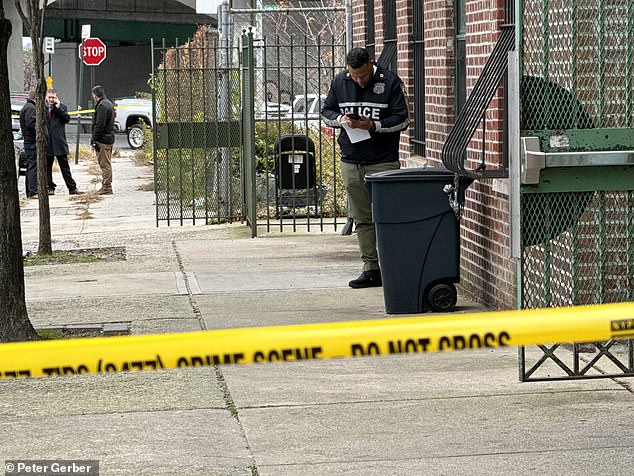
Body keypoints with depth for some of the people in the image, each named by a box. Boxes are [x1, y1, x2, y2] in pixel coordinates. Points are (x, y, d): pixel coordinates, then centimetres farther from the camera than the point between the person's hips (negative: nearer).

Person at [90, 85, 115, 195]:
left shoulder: (102, 106, -16)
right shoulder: (109, 104, 17)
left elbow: (99, 125, -20)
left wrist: (95, 140, -17)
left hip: (102, 139, -10)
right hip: (109, 138, 10)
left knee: (105, 164, -8)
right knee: (106, 164, 15)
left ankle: (107, 187, -7)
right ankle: (106, 186, 20)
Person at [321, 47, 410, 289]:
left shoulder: (390, 82, -4)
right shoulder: (340, 82, 9)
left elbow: (403, 119, -5)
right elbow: (326, 111, 18)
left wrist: (374, 125, -17)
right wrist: (341, 119, -5)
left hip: (383, 162, -4)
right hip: (351, 162, 5)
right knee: (362, 219, 6)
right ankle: (371, 269, 9)